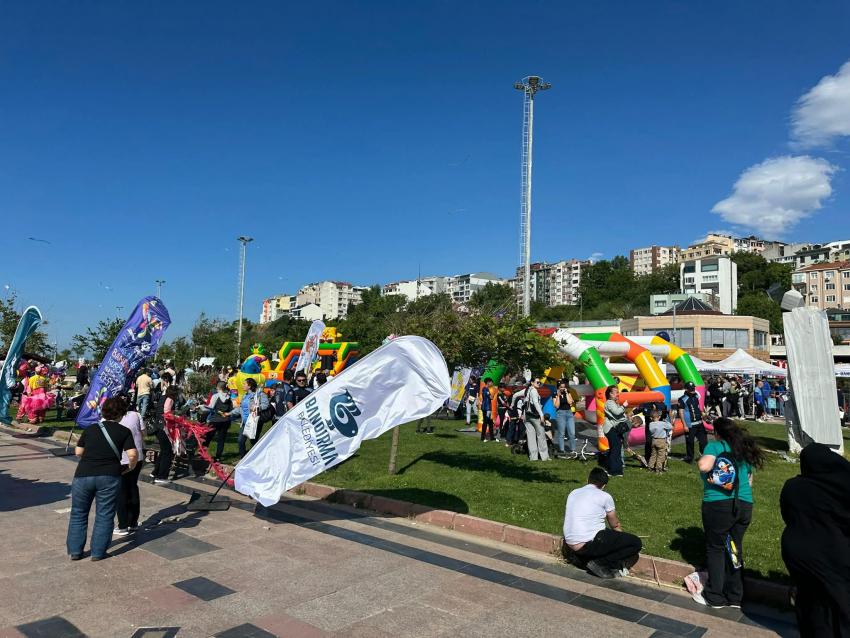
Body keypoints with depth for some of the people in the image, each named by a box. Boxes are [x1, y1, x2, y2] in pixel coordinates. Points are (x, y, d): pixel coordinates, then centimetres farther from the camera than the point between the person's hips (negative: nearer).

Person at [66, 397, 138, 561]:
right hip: (109, 476, -2)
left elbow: (78, 452, 12)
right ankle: (98, 552, 13)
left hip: (83, 475, 2)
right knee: (104, 516, 9)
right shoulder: (124, 431, 0)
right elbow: (132, 455, -9)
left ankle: (75, 551, 22)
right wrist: (130, 467, 9)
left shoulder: (90, 429, 9)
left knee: (78, 514, 18)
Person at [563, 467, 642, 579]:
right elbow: (615, 525, 15)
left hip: (571, 545, 7)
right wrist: (621, 535, 39)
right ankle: (600, 563, -5)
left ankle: (586, 558, 8)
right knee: (636, 543, 2)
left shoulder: (573, 493, 15)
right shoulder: (605, 496, -1)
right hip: (589, 544, -7)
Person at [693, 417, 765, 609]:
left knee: (715, 549, 5)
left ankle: (714, 597, 12)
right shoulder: (744, 450, 15)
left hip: (718, 505, -6)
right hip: (745, 505, 6)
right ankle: (735, 597, 22)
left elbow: (704, 465, -22)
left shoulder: (715, 445, -5)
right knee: (735, 549, 14)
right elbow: (749, 481, 20)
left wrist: (714, 463, -3)